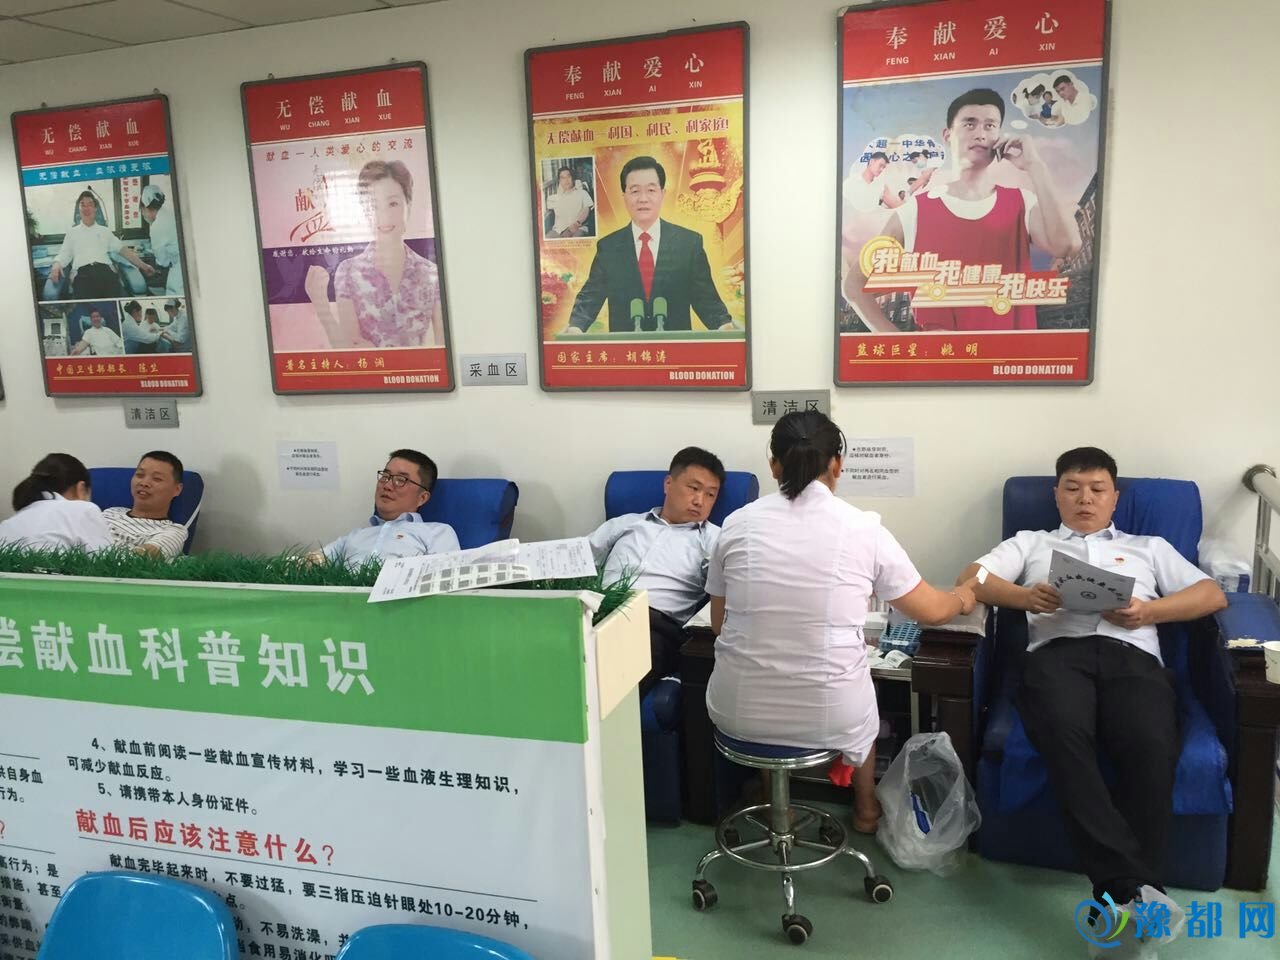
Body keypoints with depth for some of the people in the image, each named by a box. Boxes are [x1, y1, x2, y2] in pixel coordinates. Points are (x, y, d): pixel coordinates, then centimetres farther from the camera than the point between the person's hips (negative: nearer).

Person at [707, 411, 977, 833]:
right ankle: (866, 808, 52)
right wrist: (964, 598, 29)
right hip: (831, 718, -1)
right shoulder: (863, 528, -8)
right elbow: (931, 610, 6)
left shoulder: (737, 523, -3)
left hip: (738, 711, 1)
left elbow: (719, 624, 6)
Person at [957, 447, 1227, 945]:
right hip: (1057, 651, -1)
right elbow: (971, 579, 15)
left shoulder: (1149, 547, 35)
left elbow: (1213, 594, 21)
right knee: (1063, 734, -37)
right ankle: (1132, 889, -40)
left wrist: (1149, 611, 0)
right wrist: (1026, 596, -7)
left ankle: (1121, 897, -32)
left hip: (1132, 656, 1)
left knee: (1152, 747, -34)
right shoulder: (1030, 543, 31)